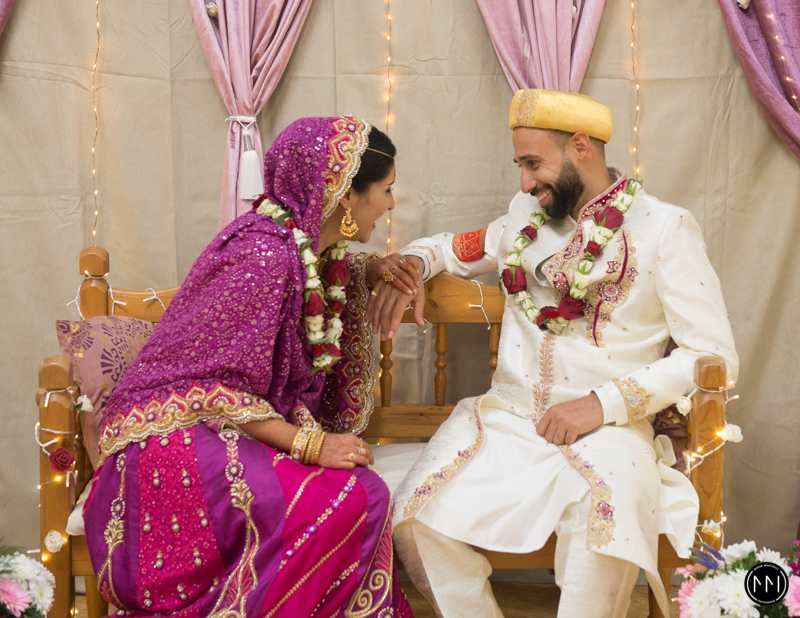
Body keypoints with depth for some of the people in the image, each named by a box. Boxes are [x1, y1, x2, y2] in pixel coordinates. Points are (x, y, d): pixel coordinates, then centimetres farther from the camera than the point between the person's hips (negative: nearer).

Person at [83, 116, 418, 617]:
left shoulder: (315, 248, 6)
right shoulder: (263, 254, -21)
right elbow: (215, 389, -20)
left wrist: (373, 270, 12)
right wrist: (309, 444, -23)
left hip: (248, 429, 9)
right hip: (180, 436, -8)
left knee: (363, 494, -17)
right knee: (351, 500, -27)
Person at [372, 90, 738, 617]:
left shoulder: (666, 229, -2)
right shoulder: (526, 216, 15)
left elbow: (714, 355, -6)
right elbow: (450, 249, 28)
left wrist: (604, 404, -16)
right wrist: (409, 265, 2)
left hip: (606, 426, -4)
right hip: (507, 414, 5)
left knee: (606, 532, -36)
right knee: (414, 519, -19)